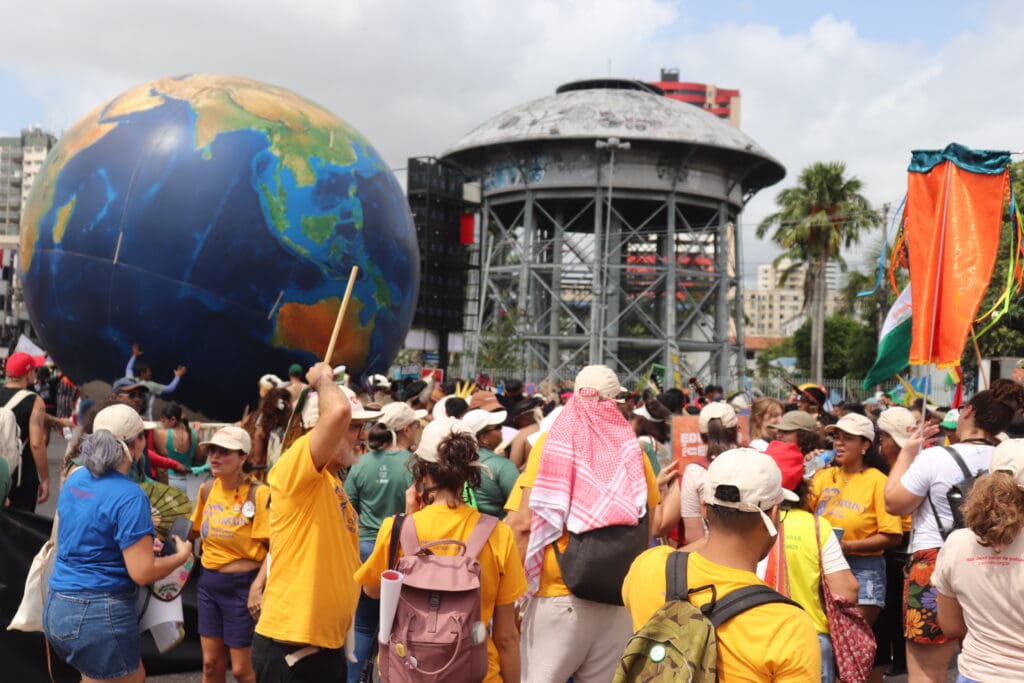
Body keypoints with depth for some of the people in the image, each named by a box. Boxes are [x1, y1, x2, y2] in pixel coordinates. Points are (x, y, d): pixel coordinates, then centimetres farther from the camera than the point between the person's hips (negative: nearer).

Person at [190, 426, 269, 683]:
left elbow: (273, 547, -17)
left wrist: (258, 587, -25)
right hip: (209, 583, 7)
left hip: (241, 585, -6)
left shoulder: (259, 493, -17)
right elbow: (196, 530, 19)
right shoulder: (207, 490, 4)